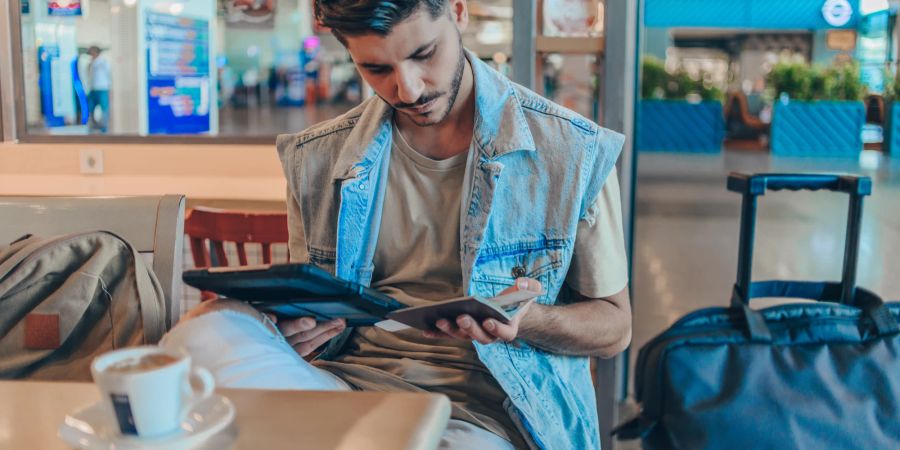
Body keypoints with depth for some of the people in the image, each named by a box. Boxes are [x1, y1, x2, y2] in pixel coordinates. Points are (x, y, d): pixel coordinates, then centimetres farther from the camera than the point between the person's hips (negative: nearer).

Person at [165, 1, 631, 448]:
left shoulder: (573, 152, -2)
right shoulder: (315, 161, 7)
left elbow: (614, 326, 6)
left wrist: (527, 322, -17)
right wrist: (292, 327, -8)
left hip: (488, 406, -3)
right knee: (206, 330, -25)